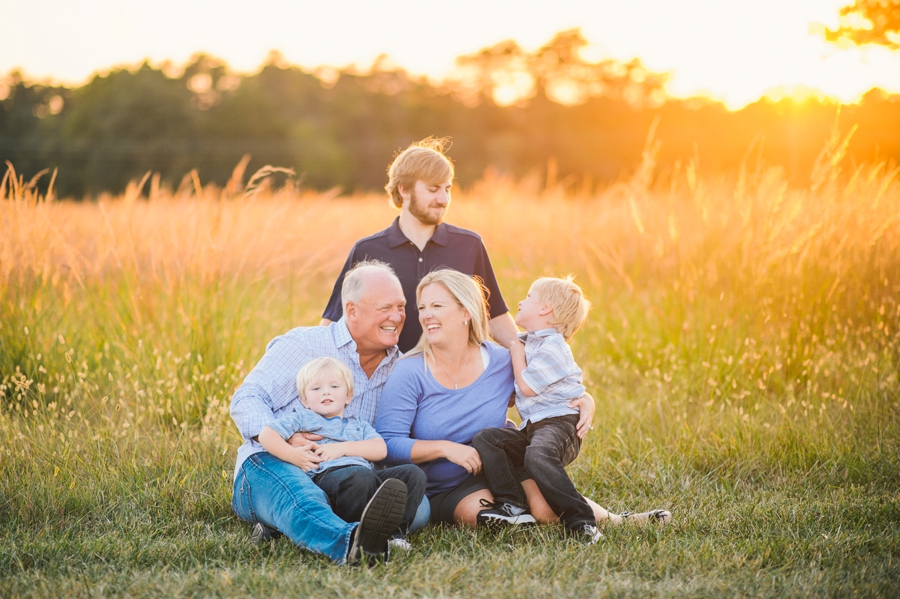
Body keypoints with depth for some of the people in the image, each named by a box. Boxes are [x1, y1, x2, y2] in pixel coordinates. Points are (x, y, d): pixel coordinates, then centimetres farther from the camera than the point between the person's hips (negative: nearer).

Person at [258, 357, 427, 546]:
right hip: (327, 474, -5)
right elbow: (266, 435, 13)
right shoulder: (302, 419, 26)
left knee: (413, 473, -18)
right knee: (361, 476, -39)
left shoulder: (359, 426, 35)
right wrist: (292, 455, -5)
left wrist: (343, 448, 0)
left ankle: (395, 530, -32)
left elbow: (380, 449, 15)